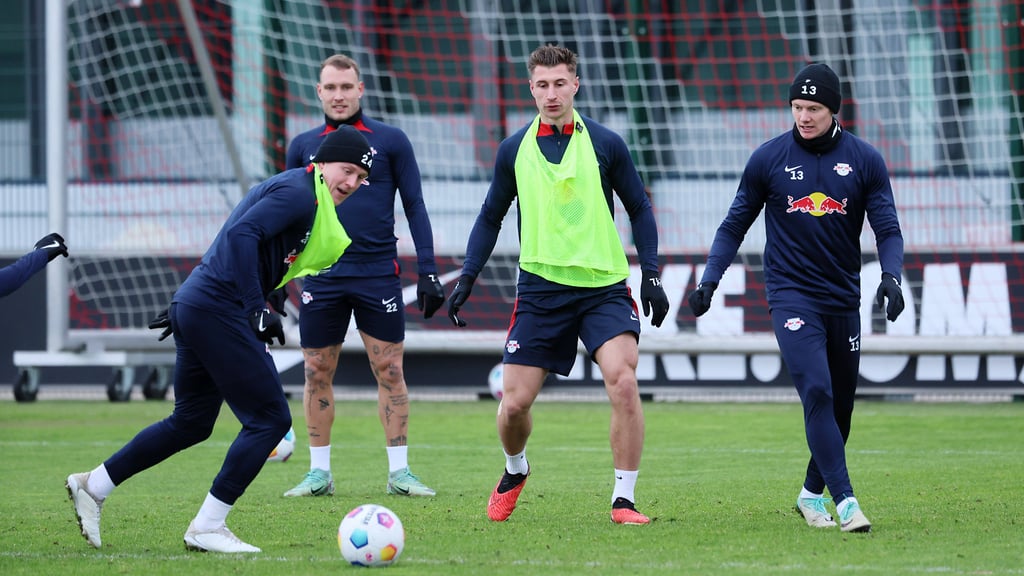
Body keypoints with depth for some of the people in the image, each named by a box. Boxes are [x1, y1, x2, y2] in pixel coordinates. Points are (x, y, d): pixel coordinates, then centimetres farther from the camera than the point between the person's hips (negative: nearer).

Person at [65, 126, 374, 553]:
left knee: (192, 423, 20)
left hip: (193, 306, 11)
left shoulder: (291, 190, 21)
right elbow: (242, 234, -24)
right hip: (220, 313, -11)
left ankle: (93, 485, 26)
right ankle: (207, 529, -4)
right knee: (270, 419, -6)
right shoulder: (299, 192, -11)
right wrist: (257, 311, -25)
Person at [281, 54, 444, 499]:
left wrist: (428, 271, -3)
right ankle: (319, 471, 11)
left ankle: (399, 471, 5)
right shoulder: (303, 146, 9)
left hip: (378, 274, -2)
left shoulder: (390, 141, 2)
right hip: (322, 275, 2)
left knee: (390, 370, -2)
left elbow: (414, 207, 4)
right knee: (317, 373, 3)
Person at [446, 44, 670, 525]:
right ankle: (515, 472, 33)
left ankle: (623, 500, -11)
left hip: (604, 286, -2)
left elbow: (639, 209, 9)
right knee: (514, 402, -1)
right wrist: (467, 277, 8)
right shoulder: (514, 150, 6)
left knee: (623, 382, -22)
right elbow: (491, 216, 17)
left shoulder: (605, 144, 1)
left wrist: (651, 275, 2)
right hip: (540, 289, 2)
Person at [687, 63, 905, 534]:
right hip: (791, 295, -3)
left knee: (841, 404, 9)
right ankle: (845, 502, -24)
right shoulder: (768, 158, -1)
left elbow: (887, 229, 1)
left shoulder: (864, 160, 1)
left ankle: (812, 494, 29)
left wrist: (890, 277, -17)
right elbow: (735, 225, 7)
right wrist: (709, 280, -4)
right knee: (817, 392, -19)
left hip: (843, 299, 3)